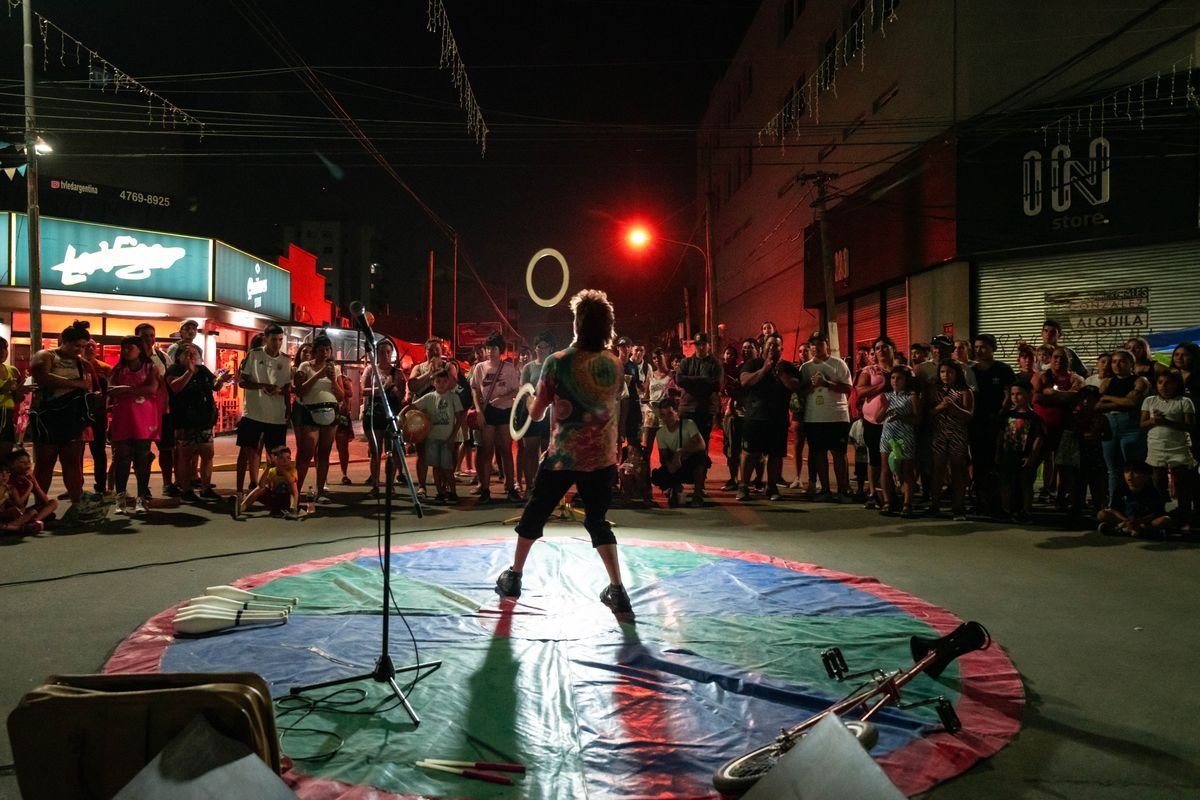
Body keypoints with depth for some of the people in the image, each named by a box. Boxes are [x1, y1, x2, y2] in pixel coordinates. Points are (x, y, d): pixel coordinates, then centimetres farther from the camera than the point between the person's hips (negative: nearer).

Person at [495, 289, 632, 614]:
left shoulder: (558, 362, -11)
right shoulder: (615, 365, -1)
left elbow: (536, 413, -4)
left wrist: (530, 400, 17)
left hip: (563, 455, -2)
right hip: (602, 457, 3)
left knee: (534, 514, 16)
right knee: (598, 521, 13)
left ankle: (513, 577, 28)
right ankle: (617, 589, 3)